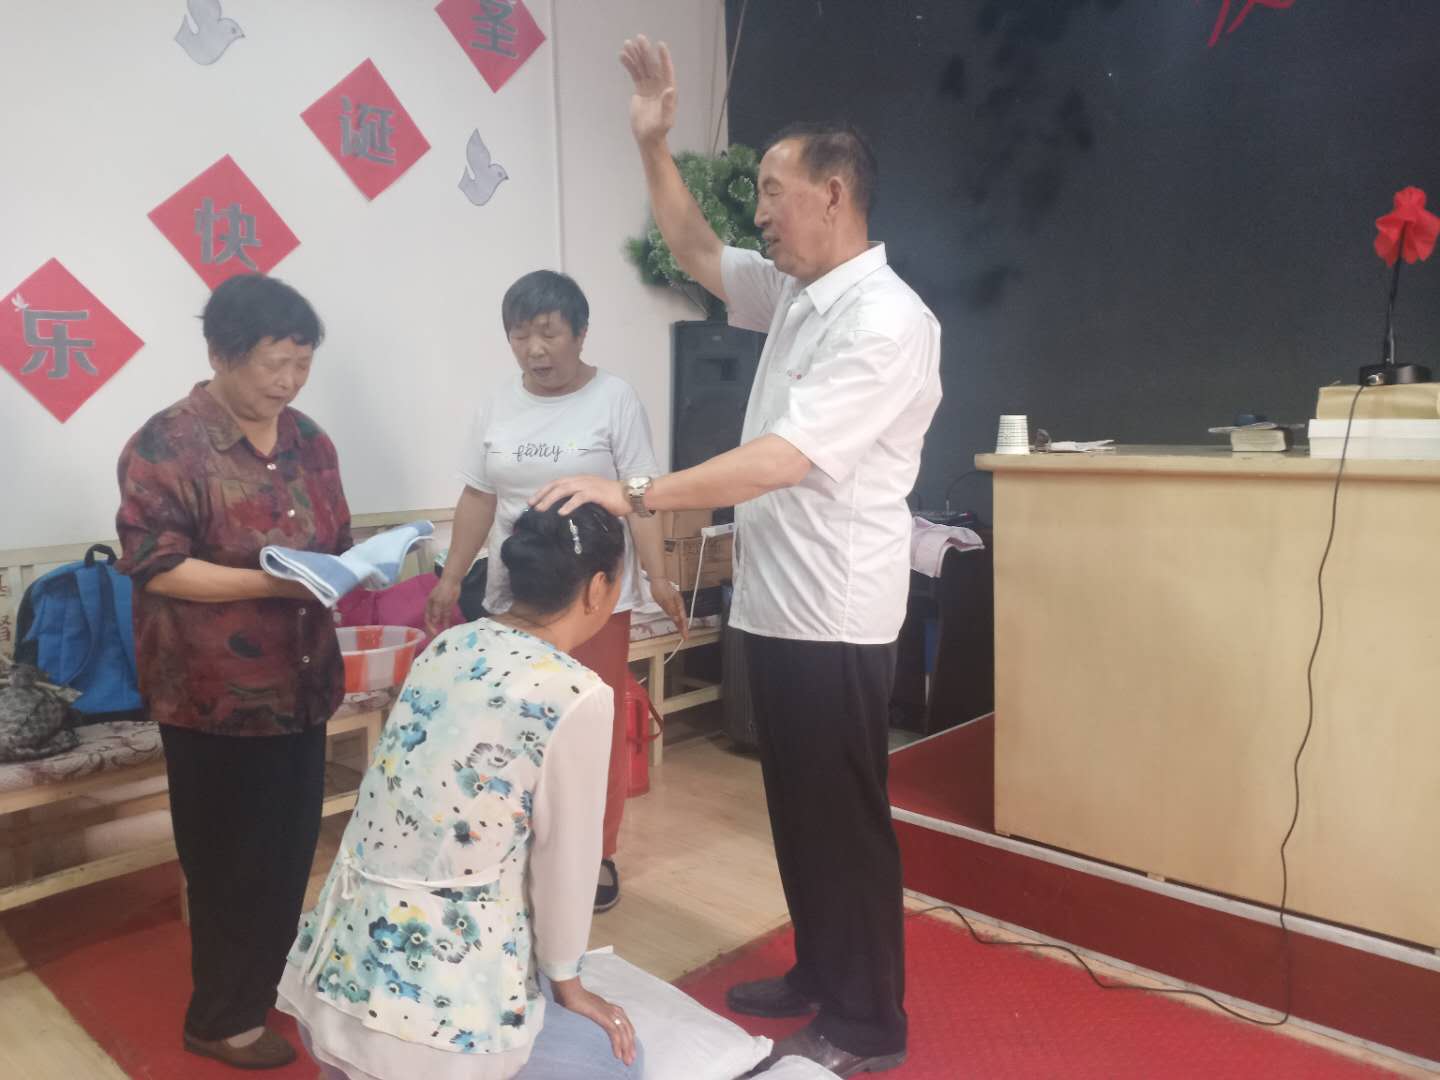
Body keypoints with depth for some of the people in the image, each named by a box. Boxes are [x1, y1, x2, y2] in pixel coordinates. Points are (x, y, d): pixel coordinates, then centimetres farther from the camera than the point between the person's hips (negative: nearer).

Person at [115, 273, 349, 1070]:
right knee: (229, 859, 8)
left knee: (290, 849, 18)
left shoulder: (309, 442, 8)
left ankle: (273, 983, 39)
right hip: (214, 694, -6)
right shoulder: (167, 445, -13)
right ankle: (222, 1018, 28)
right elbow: (154, 566, -16)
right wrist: (273, 583, -24)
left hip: (301, 684, 6)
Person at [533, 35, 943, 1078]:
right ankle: (819, 975, 38)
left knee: (846, 818, 5)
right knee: (797, 809, 19)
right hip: (778, 605, 9)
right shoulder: (795, 293, 10)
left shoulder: (887, 321, -18)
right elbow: (698, 254, 25)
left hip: (835, 617, -9)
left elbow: (781, 460, -27)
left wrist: (634, 495, -29)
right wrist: (654, 145, 14)